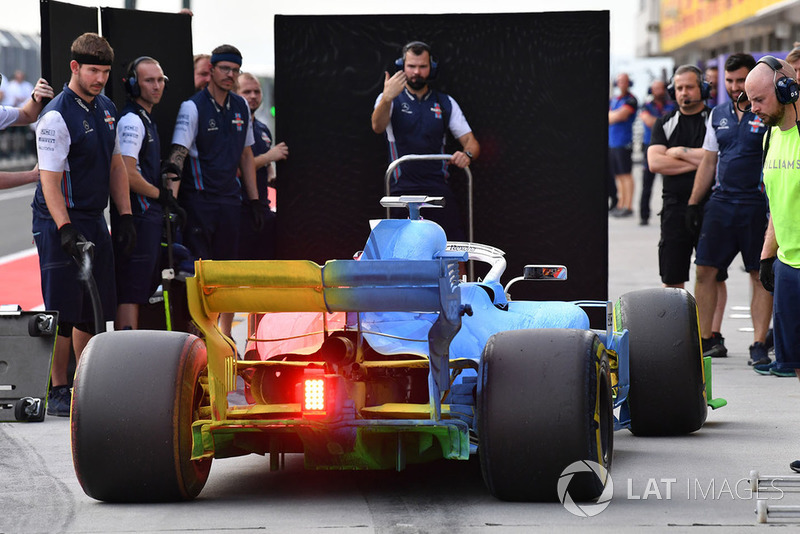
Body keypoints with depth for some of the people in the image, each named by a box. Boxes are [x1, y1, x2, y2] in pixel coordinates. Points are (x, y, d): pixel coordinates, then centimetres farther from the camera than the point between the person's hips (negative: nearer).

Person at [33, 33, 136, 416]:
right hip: (60, 223, -8)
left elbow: (115, 164, 19)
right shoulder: (57, 117, -16)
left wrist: (125, 215, 13)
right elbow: (50, 180, -20)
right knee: (63, 312, -6)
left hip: (94, 220, 8)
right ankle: (58, 392, 0)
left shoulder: (106, 109, 10)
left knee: (94, 311, 10)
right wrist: (66, 230, -27)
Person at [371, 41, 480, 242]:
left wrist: (467, 154, -11)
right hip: (404, 190, -2)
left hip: (439, 187, 2)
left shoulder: (445, 103, 16)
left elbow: (470, 141, 15)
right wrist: (387, 99, -35)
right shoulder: (391, 100, 7)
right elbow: (378, 127, -14)